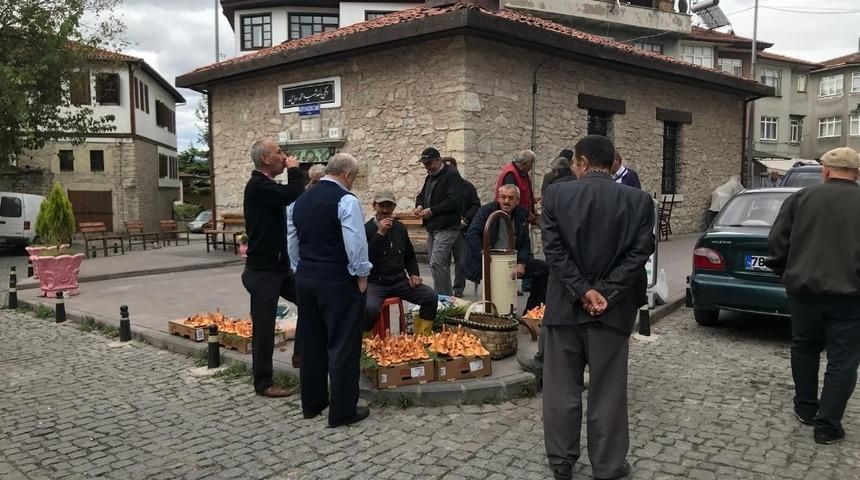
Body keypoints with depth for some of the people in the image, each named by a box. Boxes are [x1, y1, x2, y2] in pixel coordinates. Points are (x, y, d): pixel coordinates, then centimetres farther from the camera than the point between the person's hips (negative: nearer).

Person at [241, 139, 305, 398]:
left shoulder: (268, 185, 14)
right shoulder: (258, 186, -17)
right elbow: (294, 195, -28)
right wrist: (294, 170, -14)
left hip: (280, 266, 9)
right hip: (262, 271, -9)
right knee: (264, 327, 0)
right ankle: (263, 384, 13)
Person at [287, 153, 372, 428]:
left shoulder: (300, 200, 10)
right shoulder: (346, 200, -13)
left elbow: (292, 242, 15)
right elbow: (356, 242, -18)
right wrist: (362, 275, -7)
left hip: (305, 278, 8)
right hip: (337, 281, -7)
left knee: (311, 343, 17)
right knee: (343, 345, 1)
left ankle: (311, 404, 28)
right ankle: (342, 412, 7)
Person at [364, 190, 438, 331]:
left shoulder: (399, 228, 12)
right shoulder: (366, 229, -4)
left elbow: (410, 256, 24)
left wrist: (414, 274, 7)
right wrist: (380, 234, -20)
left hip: (399, 281, 5)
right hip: (375, 283, -5)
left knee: (431, 296, -15)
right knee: (369, 308, -35)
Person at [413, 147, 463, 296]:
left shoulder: (452, 175, -9)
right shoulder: (430, 177, 18)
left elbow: (454, 201, -19)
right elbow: (422, 195, 27)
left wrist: (431, 210, -17)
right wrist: (419, 205, 4)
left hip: (446, 228, -9)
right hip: (432, 228, 9)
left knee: (436, 264, -16)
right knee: (441, 265, 13)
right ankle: (447, 296, 21)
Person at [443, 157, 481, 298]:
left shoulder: (466, 186, 4)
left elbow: (476, 205, 3)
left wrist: (465, 219, -8)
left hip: (461, 229, -1)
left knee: (461, 260, 1)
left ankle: (459, 289, 11)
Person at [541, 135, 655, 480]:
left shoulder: (555, 195, -5)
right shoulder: (639, 201, -2)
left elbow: (553, 250, -11)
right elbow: (640, 252, -8)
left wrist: (583, 291, -10)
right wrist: (606, 293, -9)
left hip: (564, 306, 0)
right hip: (612, 308, 0)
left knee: (561, 389, 13)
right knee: (607, 392, 11)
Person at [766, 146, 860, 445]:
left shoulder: (801, 198, 0)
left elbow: (777, 240, -1)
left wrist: (784, 273, 12)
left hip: (804, 289, 1)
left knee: (804, 349, 21)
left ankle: (806, 409, 31)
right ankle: (827, 426, 10)